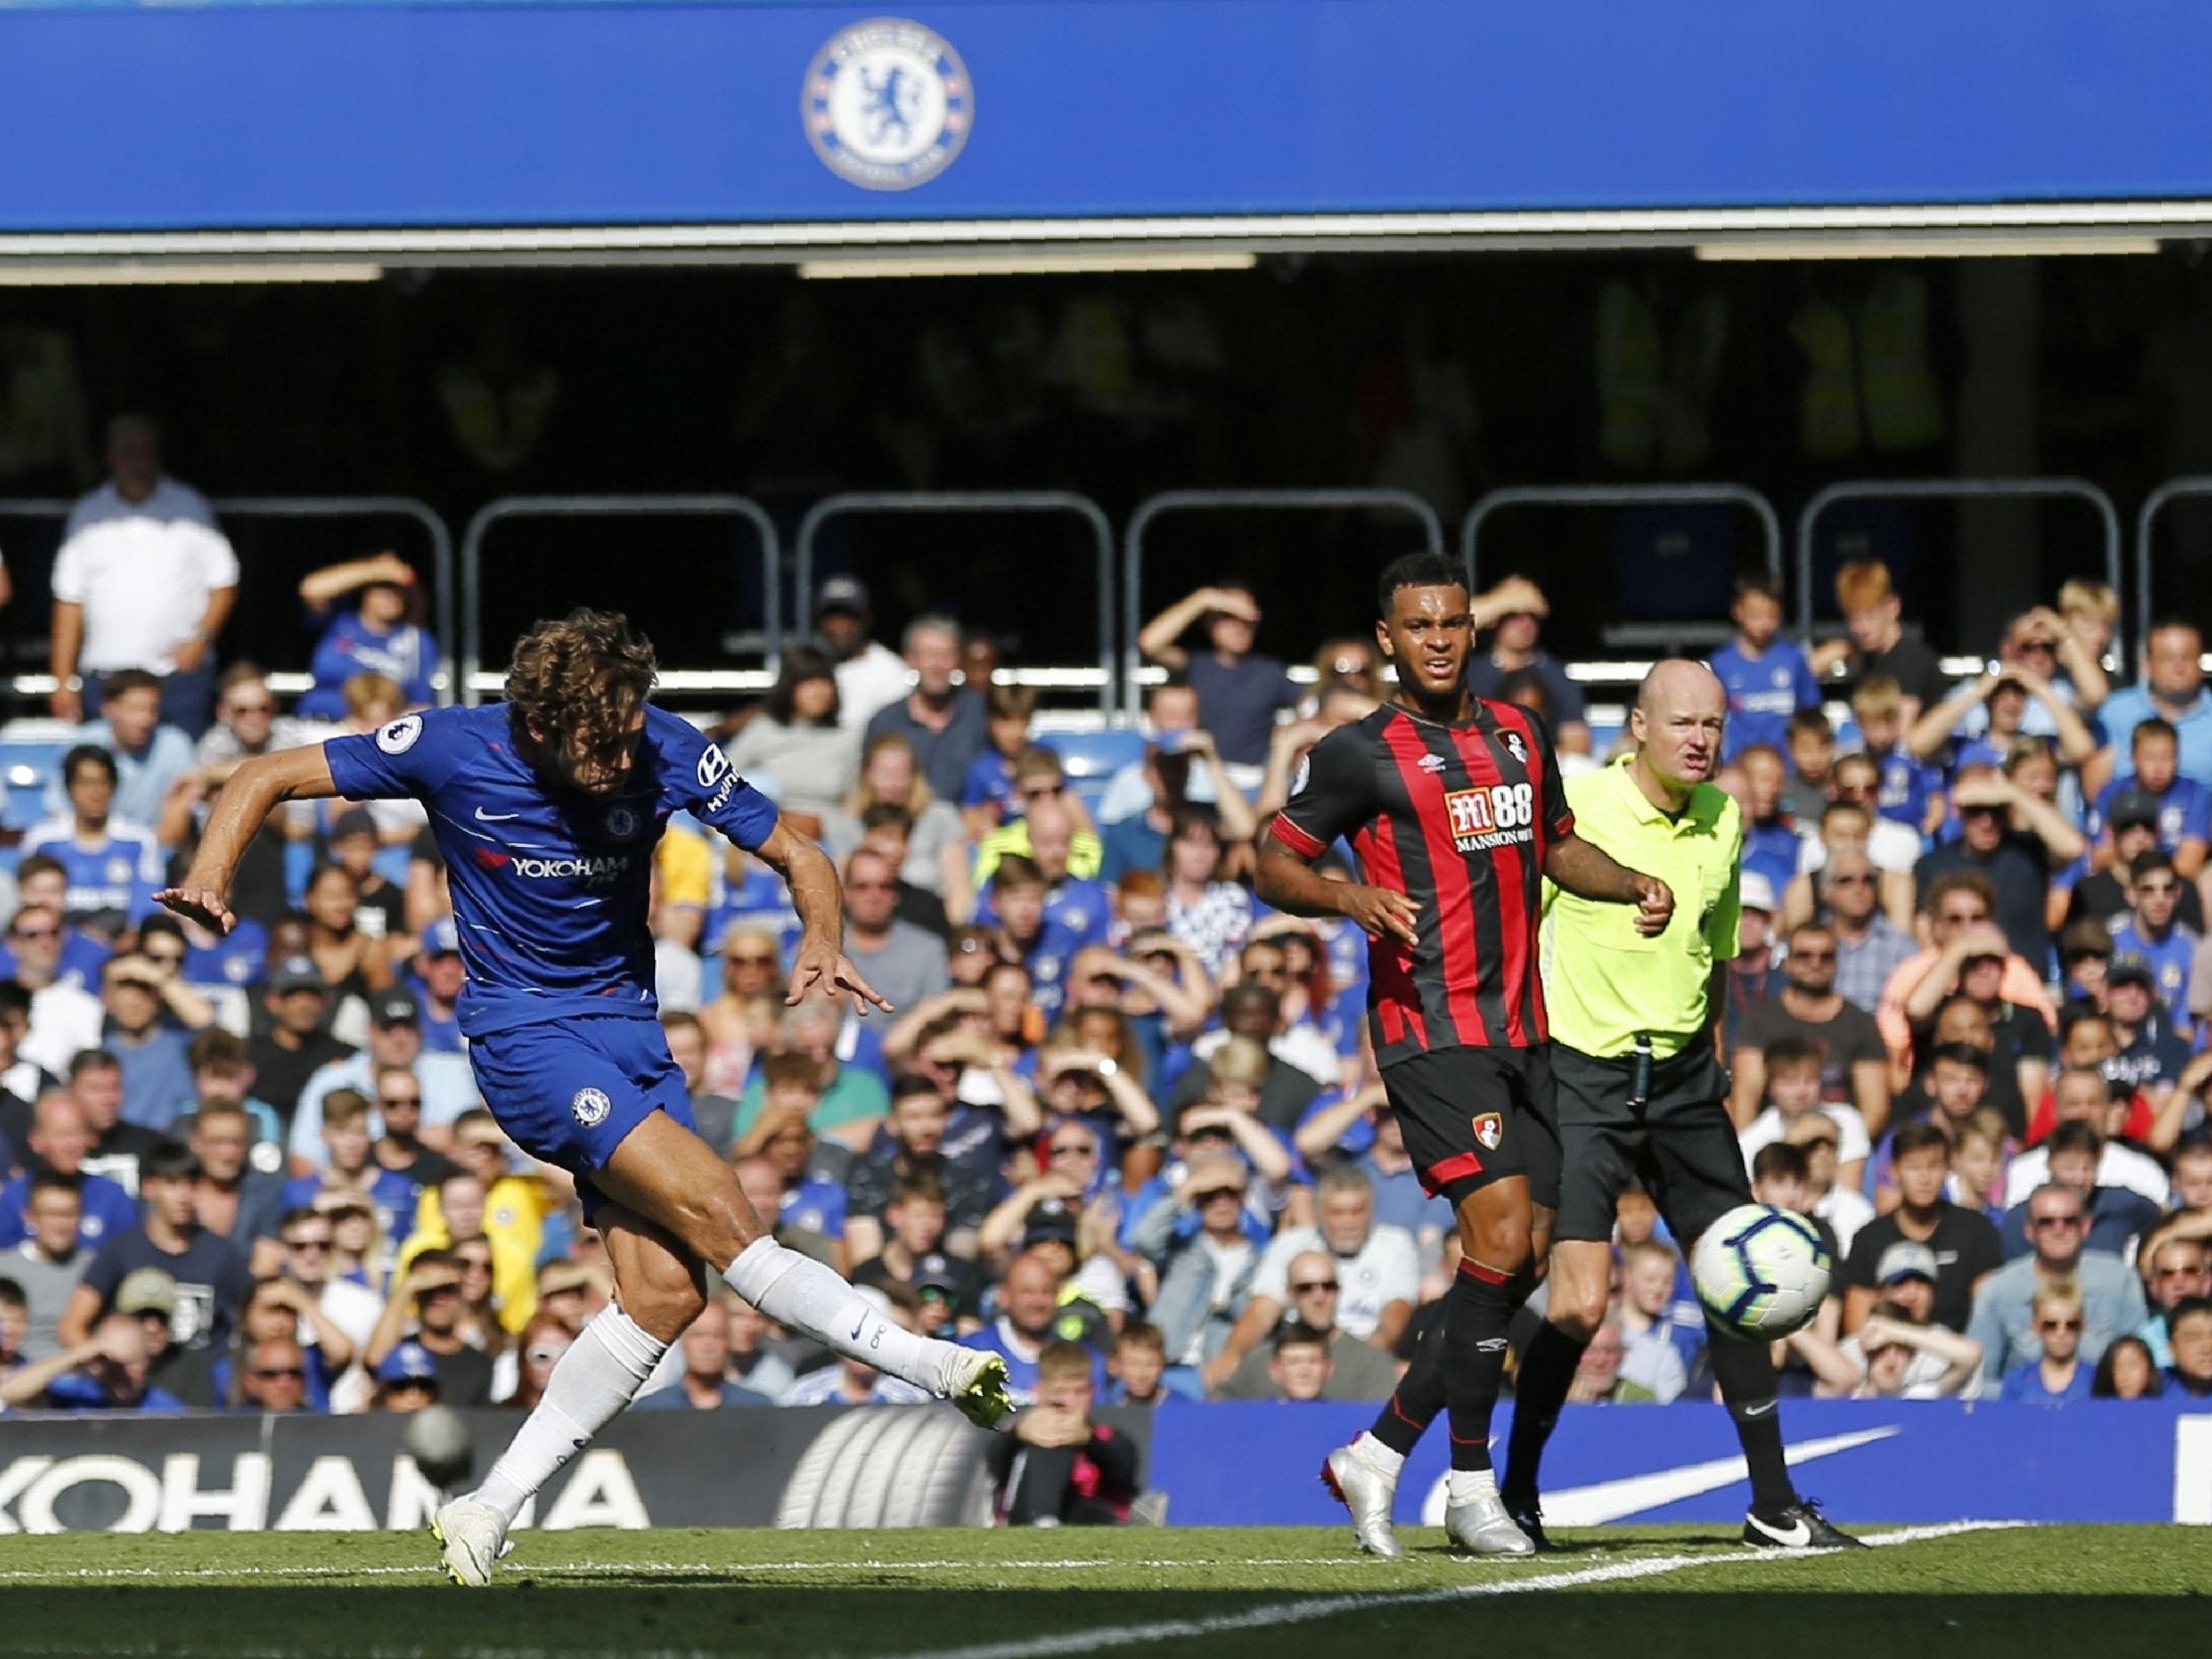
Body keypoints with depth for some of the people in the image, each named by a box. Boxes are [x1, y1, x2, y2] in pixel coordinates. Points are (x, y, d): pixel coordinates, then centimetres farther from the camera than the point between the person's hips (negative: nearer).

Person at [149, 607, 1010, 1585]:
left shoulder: (665, 755, -8)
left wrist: (821, 942, -20)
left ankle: (489, 1511, 0)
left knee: (665, 1292, -9)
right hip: (527, 1031, -4)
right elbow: (267, 778, -4)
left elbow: (799, 857, 2)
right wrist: (209, 880, -22)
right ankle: (923, 1363, -16)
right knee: (719, 1216, -22)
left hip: (631, 1028, 4)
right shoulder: (451, 751, -14)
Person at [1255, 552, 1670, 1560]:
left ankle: (1379, 1452, 16)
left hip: (1520, 1030, 7)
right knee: (1500, 1234, -19)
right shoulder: (1359, 755, -3)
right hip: (1430, 1031, -7)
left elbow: (1556, 844, 28)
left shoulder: (1519, 737, 15)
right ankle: (1472, 1484, -10)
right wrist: (1350, 895, -21)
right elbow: (1274, 864, -1)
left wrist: (1634, 886, 9)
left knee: (1518, 1266, 4)